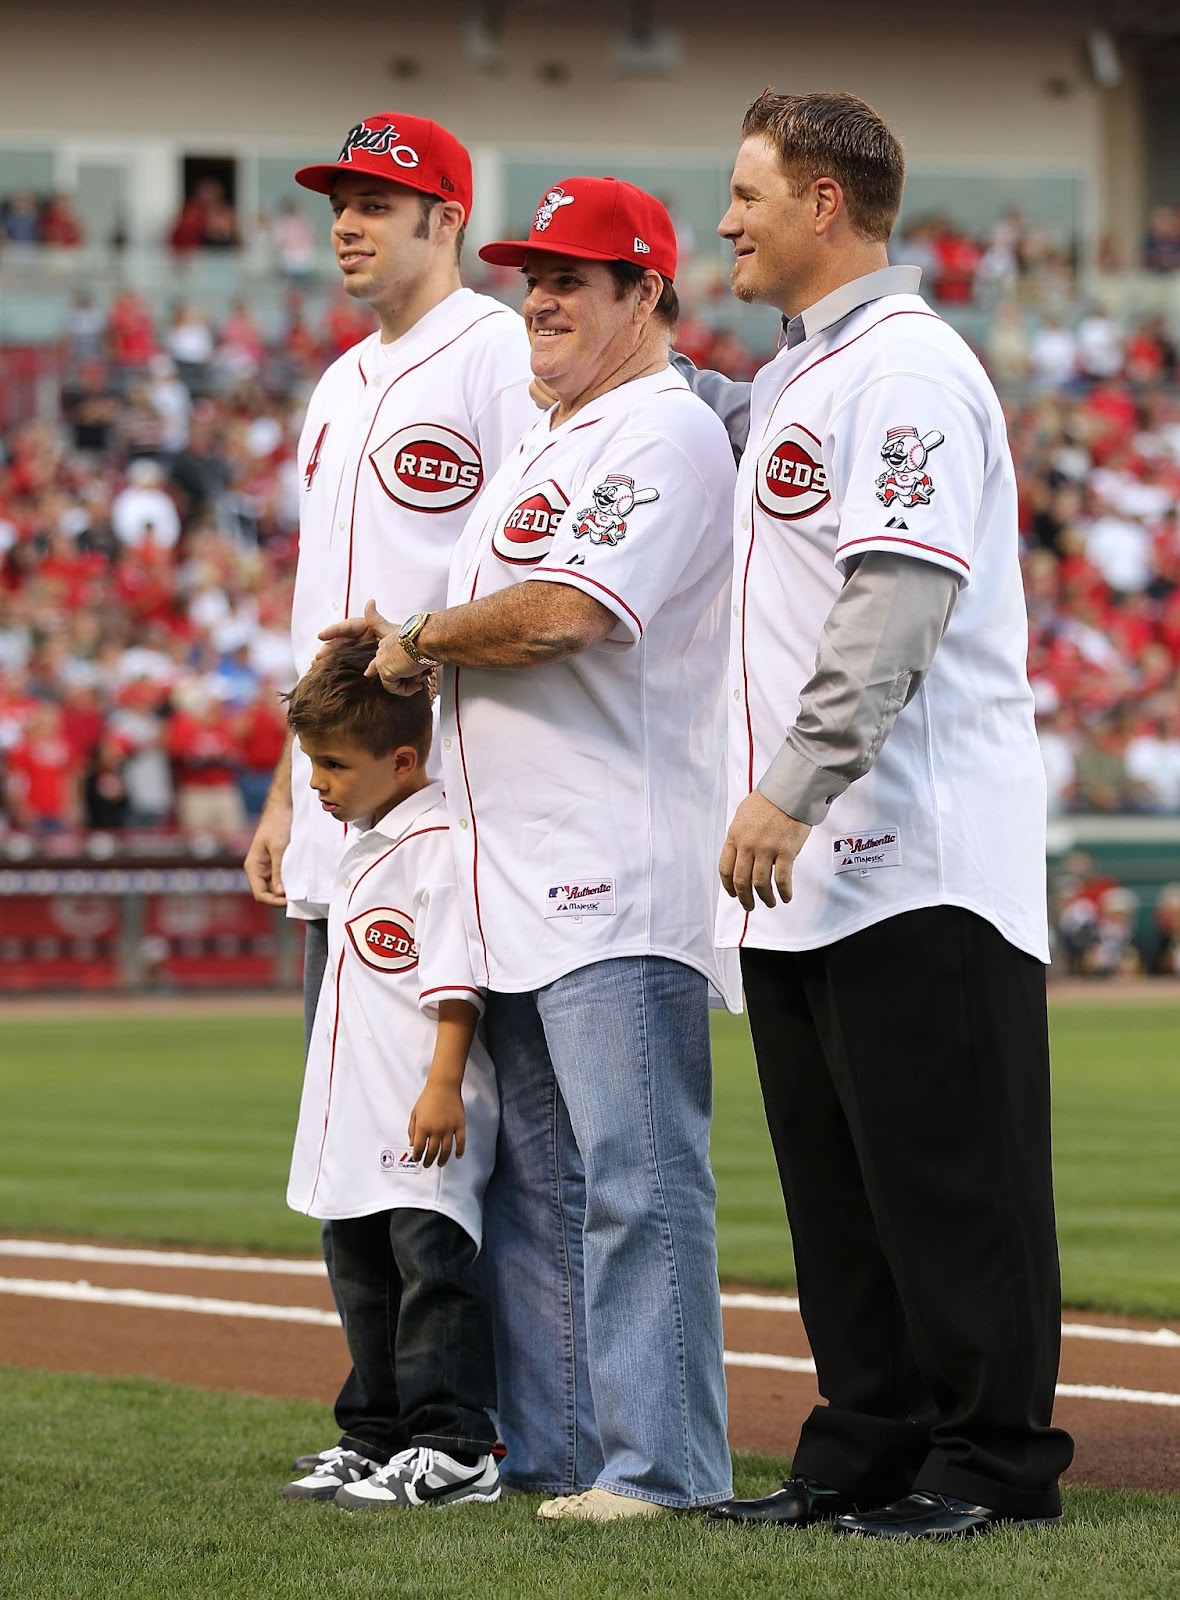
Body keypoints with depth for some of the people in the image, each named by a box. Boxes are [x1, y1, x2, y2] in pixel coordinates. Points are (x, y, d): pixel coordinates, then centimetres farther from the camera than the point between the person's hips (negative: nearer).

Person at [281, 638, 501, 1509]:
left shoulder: (438, 845, -15)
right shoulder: (363, 843, 16)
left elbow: (455, 981, -19)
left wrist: (443, 1086, -23)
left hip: (426, 1119, -10)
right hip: (356, 1125, 10)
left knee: (431, 1262, -10)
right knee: (364, 1273, 15)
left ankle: (453, 1450, -8)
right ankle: (380, 1438, 24)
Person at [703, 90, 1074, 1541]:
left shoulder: (909, 368, -12)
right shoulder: (786, 382, 19)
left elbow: (898, 605, -22)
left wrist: (794, 789, -27)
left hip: (920, 865, -10)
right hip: (806, 867, 10)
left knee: (950, 1172, -5)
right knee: (834, 1176, 12)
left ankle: (995, 1459, 0)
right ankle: (868, 1448, 18)